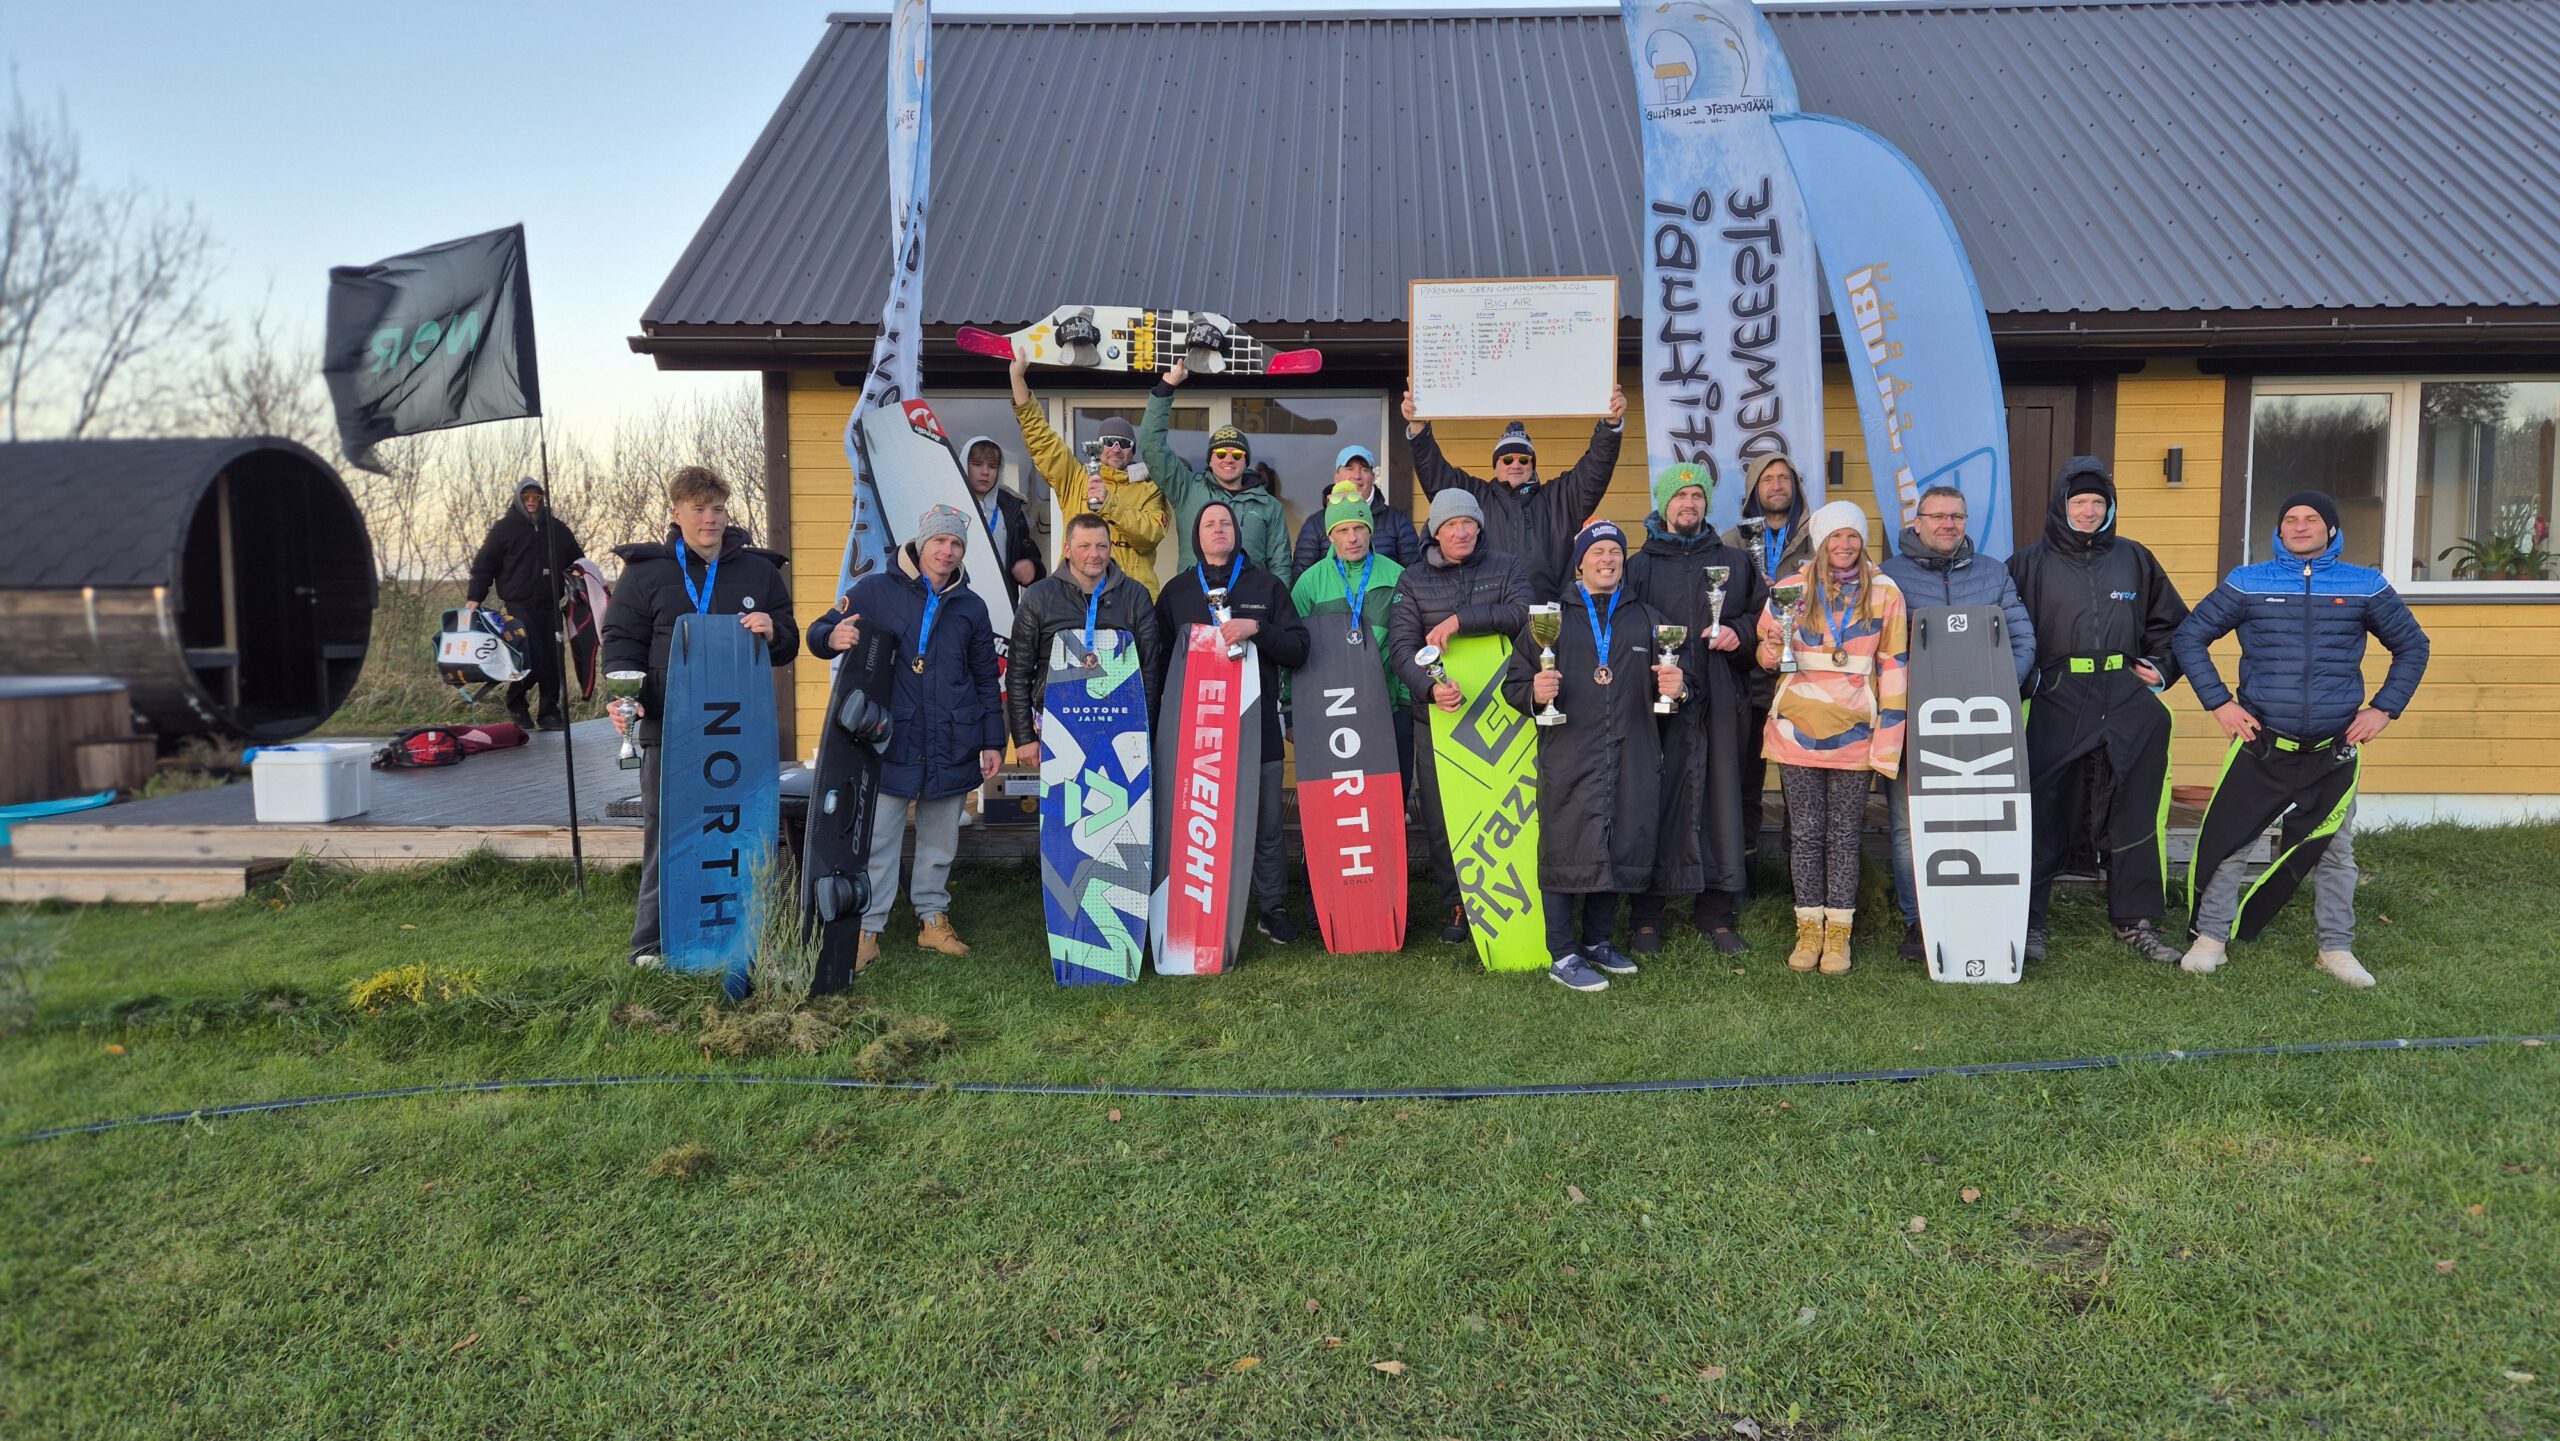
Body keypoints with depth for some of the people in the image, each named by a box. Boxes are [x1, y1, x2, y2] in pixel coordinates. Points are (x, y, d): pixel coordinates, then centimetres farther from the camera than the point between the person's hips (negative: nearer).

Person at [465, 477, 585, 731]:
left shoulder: (557, 528, 12)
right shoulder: (504, 527, 3)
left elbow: (577, 560, 21)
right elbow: (483, 564, 2)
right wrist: (474, 598, -5)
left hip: (550, 605, 4)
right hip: (519, 605, -4)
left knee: (553, 658, 1)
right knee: (529, 656, -13)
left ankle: (550, 712, 10)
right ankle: (516, 705, 9)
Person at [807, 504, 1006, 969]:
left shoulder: (970, 606, 12)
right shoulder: (876, 590, 2)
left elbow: (986, 680, 17)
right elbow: (818, 633, 5)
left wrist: (993, 742, 12)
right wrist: (833, 637, -20)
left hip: (951, 746, 3)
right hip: (889, 741, -3)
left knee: (940, 840, 12)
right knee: (877, 838, -3)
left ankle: (933, 918, 25)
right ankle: (867, 928, 5)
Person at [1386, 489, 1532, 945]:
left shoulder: (1504, 569, 7)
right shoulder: (1412, 581, 5)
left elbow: (1523, 613, -13)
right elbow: (1401, 647, -6)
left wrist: (1460, 619, -20)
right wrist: (1429, 687, -25)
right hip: (1436, 714, 1)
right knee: (1442, 816, 3)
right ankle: (1455, 907, 15)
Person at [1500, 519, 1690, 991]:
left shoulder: (1647, 619, 17)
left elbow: (1682, 676, 19)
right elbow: (1513, 682, 7)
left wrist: (1677, 686, -5)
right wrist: (1534, 693, -15)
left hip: (1632, 758, 3)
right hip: (1568, 758, -3)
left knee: (1620, 849, 8)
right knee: (1567, 851, -5)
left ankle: (1597, 940, 25)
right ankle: (1562, 956, 3)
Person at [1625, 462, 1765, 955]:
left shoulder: (1734, 562, 16)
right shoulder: (1638, 566, 9)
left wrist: (1737, 633, -2)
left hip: (1720, 702, 2)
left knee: (1721, 799, 2)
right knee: (1655, 801, -4)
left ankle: (1715, 911, 12)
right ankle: (1646, 914, 6)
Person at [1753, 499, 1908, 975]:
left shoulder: (1885, 593, 2)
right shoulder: (1791, 588, 3)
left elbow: (1893, 668, 1)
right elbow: (1766, 649, 13)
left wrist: (1887, 741, -4)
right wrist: (1771, 651, -13)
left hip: (1854, 733, -1)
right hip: (1798, 727, 1)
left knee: (1844, 834, 5)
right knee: (1805, 832, 5)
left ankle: (1838, 934, 13)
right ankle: (1809, 930, 15)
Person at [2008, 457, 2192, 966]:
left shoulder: (2133, 558, 14)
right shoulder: (2030, 563, 7)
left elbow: (2171, 622, 22)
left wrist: (2160, 668, 9)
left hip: (2127, 699, 3)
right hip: (2057, 702, -2)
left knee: (2136, 814, 3)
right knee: (2045, 814, -2)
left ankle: (2134, 920, 13)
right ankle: (2027, 920, 7)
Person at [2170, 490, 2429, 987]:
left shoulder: (2366, 587, 4)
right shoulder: (2247, 583, 0)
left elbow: (2412, 646, 14)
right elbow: (2189, 636, 4)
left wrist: (2384, 709, 4)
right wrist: (2218, 702, -3)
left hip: (2334, 751, 2)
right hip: (2261, 746, -1)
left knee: (2335, 850, 11)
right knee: (2225, 839, -3)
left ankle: (2336, 947, 24)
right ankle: (2211, 937, 10)